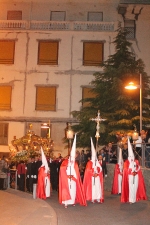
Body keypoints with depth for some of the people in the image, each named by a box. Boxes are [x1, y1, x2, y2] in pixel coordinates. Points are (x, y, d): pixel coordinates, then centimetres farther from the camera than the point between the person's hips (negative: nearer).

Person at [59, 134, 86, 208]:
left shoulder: (75, 164, 10)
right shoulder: (64, 162, -2)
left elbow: (76, 173, 5)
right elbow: (62, 171, -9)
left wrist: (72, 176, -11)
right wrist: (68, 176, -16)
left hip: (73, 180, 4)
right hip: (66, 180, -4)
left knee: (73, 190, 2)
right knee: (66, 190, -8)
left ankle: (73, 201, 13)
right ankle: (66, 202, -6)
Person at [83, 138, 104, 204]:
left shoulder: (98, 162, 14)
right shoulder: (89, 163, 1)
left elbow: (100, 169, 4)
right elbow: (88, 170, -7)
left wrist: (97, 173, -11)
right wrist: (93, 174, -15)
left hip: (97, 177, 4)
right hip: (91, 177, -4)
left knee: (98, 187, 0)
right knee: (92, 187, -5)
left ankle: (98, 198, 3)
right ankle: (92, 198, -2)